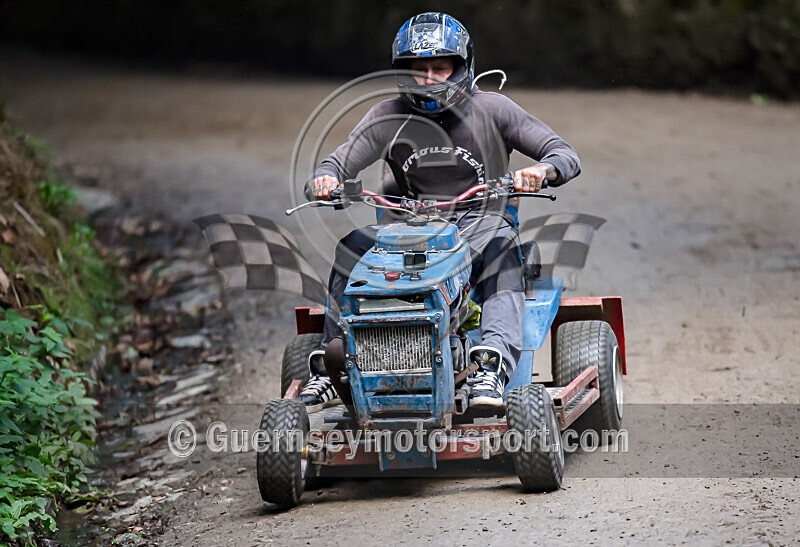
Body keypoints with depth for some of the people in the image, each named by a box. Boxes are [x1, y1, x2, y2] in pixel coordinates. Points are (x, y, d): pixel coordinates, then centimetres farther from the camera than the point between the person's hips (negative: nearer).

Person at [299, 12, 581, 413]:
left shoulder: (491, 110, 0)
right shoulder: (388, 118, 5)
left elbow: (566, 156, -3)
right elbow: (335, 166, 2)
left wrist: (542, 171, -28)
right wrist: (324, 182, -24)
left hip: (479, 219, -2)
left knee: (501, 246, -37)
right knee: (352, 245, -27)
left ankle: (493, 366, -52)